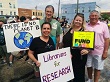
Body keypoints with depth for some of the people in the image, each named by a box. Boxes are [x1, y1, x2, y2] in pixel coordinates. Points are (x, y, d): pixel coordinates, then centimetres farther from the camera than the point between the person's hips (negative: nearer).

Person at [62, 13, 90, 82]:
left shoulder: (84, 31, -6)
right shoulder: (69, 30, 8)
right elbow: (64, 41, 16)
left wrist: (86, 50, -30)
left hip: (79, 57, -5)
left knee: (78, 74, 8)